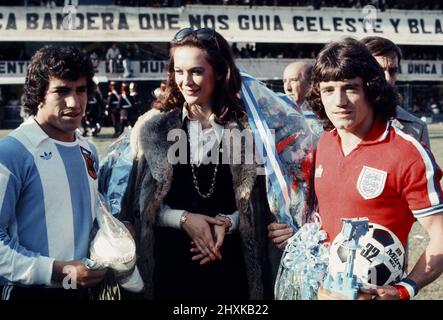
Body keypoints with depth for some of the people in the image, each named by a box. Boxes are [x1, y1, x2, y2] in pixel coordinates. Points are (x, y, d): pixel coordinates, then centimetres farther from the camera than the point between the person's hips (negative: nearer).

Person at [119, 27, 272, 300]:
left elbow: (256, 199, 4)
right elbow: (139, 201, 0)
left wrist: (227, 223, -12)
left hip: (228, 262, 1)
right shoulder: (153, 126, 0)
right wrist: (183, 218, -13)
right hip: (169, 259, 0)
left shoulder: (243, 128, 2)